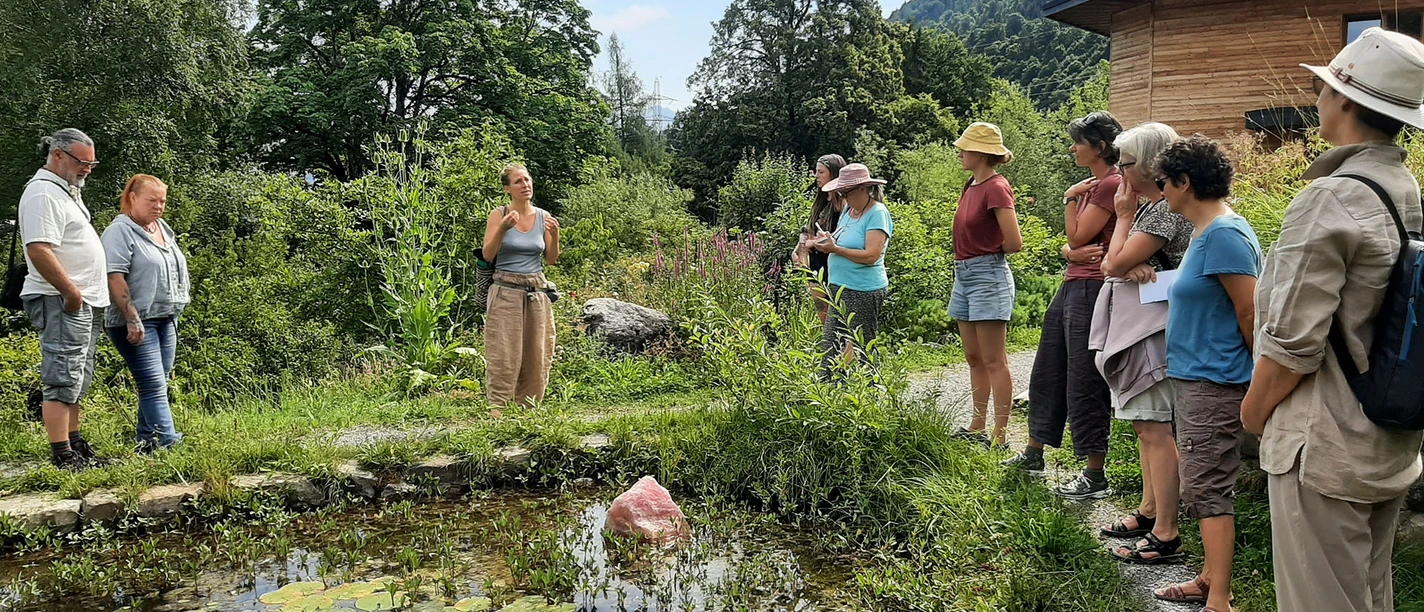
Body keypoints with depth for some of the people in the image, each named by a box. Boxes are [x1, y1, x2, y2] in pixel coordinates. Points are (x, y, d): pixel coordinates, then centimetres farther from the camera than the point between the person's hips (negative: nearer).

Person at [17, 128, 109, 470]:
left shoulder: (67, 190, 20)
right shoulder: (43, 193, -12)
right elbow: (39, 250, -23)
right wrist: (71, 292, -20)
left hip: (85, 304, 10)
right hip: (62, 304, -10)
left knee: (77, 382, 15)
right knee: (63, 381, -10)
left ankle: (75, 445, 23)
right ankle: (62, 457, -8)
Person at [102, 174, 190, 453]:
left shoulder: (164, 229, 16)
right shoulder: (121, 231, -9)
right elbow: (115, 277, -18)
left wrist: (175, 312, 21)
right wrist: (132, 319, -22)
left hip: (166, 320, 8)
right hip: (136, 323, -8)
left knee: (156, 385, 10)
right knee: (154, 385, -11)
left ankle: (146, 443, 16)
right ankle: (168, 441, -14)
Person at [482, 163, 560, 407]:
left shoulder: (544, 217, 7)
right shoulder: (499, 215, -1)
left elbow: (551, 260, 9)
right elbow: (488, 255, -7)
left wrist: (554, 235, -8)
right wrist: (503, 229, -21)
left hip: (537, 291, 4)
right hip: (506, 291, -4)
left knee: (536, 355, 5)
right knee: (504, 355, -6)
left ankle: (529, 408, 15)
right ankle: (497, 408, 0)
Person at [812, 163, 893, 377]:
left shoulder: (877, 213, -12)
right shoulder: (848, 209, 15)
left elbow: (870, 255, -21)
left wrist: (835, 249, -22)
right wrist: (827, 241, -2)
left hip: (863, 292, -9)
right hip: (839, 288, 9)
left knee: (861, 351, 0)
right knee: (829, 347, 7)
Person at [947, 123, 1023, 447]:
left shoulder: (996, 187, -14)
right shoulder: (972, 185, 12)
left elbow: (1015, 242, -18)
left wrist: (988, 252, -1)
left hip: (988, 275, -9)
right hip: (964, 275, 9)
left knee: (993, 361, -4)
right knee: (974, 359, 14)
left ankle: (1001, 436, 2)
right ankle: (977, 427, 24)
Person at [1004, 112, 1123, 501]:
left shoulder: (1111, 184, -13)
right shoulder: (1091, 185, 17)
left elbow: (1077, 236, -14)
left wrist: (1071, 200, -2)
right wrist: (1072, 252, -8)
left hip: (1091, 289, -10)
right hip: (1072, 286, 10)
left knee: (1085, 382, -5)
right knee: (1047, 373, 17)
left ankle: (1096, 477, 5)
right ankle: (1034, 454, 31)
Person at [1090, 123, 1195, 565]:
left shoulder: (1166, 210, -15)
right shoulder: (1148, 206, 16)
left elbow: (1116, 264, -17)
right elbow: (1111, 265, 10)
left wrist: (1123, 216, -5)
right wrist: (1132, 265, -13)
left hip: (1152, 328, -11)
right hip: (1133, 327, 11)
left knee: (1155, 429, -7)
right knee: (1144, 425, 17)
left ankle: (1166, 535, -1)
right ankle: (1149, 512, 29)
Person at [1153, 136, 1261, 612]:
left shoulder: (1225, 234, -19)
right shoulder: (1205, 232, 11)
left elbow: (1250, 313, -17)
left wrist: (1260, 380, -7)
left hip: (1213, 382, -10)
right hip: (1193, 377, 10)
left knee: (1207, 489, -4)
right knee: (1205, 487, 16)